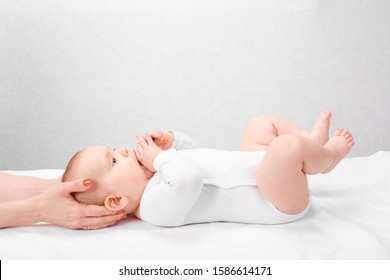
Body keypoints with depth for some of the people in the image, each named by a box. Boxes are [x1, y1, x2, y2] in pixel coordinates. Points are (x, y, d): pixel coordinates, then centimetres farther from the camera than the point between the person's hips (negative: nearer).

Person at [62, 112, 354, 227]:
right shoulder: (157, 204, -25)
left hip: (265, 174, 10)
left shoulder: (152, 177, 6)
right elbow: (188, 179, -45)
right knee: (287, 146, -36)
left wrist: (171, 139, -3)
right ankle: (325, 156, -2)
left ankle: (313, 142, 10)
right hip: (276, 202, -10)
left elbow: (189, 151, 18)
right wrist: (162, 156, -26)